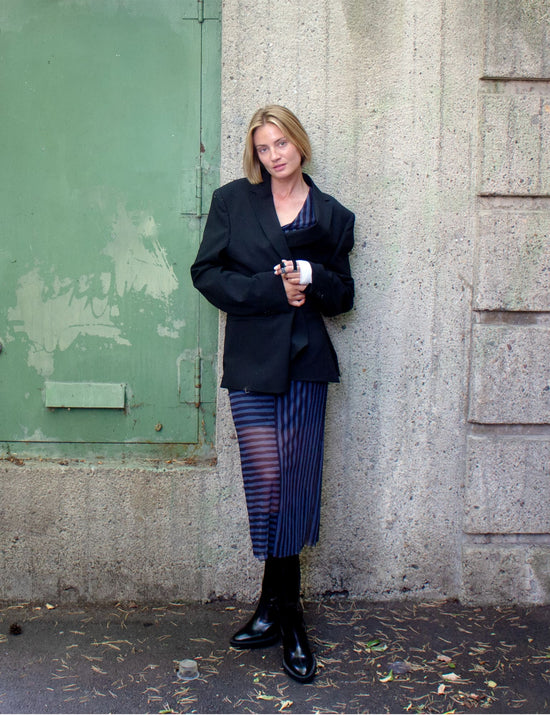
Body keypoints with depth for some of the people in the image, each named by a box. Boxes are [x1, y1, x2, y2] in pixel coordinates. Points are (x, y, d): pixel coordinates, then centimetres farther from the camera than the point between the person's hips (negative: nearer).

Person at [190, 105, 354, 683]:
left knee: (297, 485, 1)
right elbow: (206, 273, 1)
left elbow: (343, 296, 11)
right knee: (267, 483, -4)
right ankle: (286, 615, 14)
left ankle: (276, 607, 18)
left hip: (306, 362, 1)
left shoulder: (332, 216, 11)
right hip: (252, 362, -1)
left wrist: (312, 277, -11)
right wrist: (271, 289, -11)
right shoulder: (232, 201, 8)